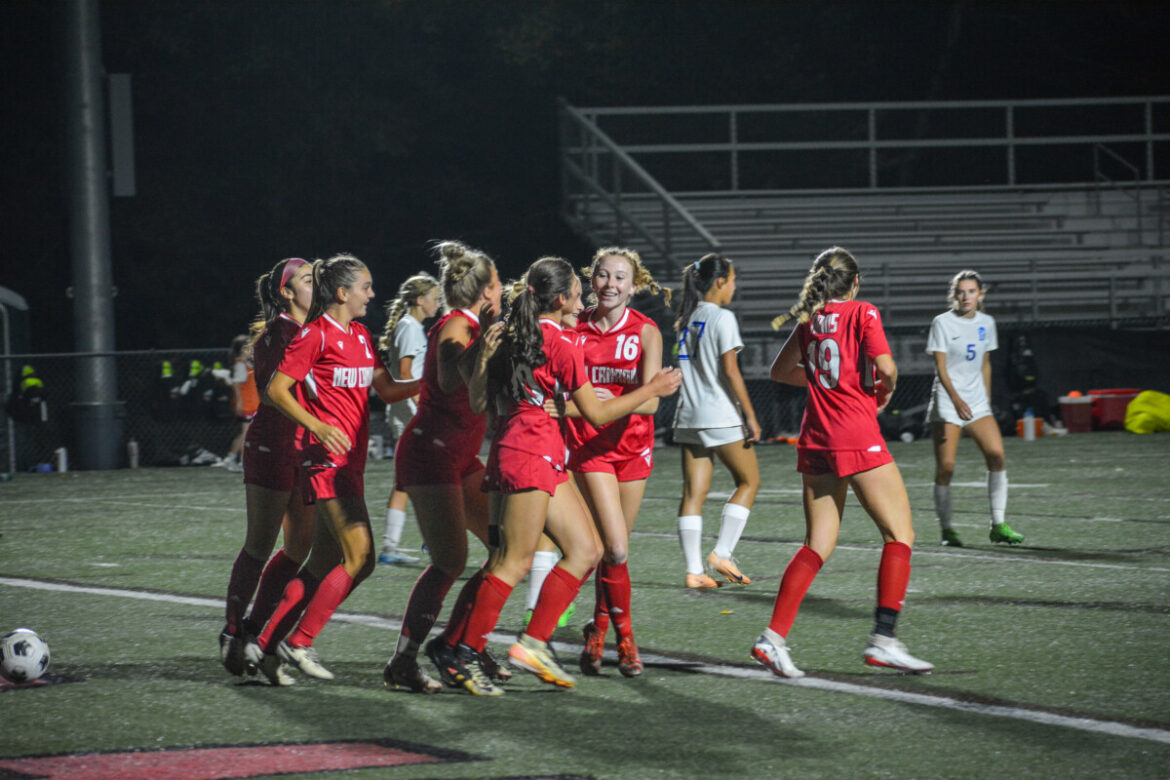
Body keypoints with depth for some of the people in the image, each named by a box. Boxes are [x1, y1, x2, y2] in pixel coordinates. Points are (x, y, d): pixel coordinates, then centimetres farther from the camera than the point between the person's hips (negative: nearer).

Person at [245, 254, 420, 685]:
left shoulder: (362, 337, 15)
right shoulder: (316, 335, -9)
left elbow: (387, 389, 18)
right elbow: (276, 389, -10)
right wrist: (318, 427, -21)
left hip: (350, 462, 9)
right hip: (328, 459, -9)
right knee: (360, 557, -13)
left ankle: (265, 644, 13)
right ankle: (298, 642, -7)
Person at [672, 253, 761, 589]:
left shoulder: (686, 319, 11)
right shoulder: (722, 318, -10)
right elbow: (731, 371, -13)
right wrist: (750, 416, -9)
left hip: (688, 416, 7)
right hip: (721, 416, -7)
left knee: (694, 492, 4)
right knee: (749, 481, 8)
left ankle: (693, 570, -1)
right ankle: (722, 554, -1)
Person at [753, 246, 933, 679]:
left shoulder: (809, 321, 11)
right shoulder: (862, 313, -5)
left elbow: (780, 371, 23)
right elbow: (886, 368, -15)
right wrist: (884, 392, 6)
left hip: (816, 440, 6)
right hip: (857, 437, -6)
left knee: (817, 545, 9)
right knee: (899, 534, 1)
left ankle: (774, 636, -4)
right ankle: (882, 639, -8)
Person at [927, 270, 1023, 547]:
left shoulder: (986, 323, 10)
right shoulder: (943, 323, -5)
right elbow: (941, 368, -10)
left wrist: (987, 399, 16)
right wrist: (956, 400, -22)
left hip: (977, 403, 4)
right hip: (947, 402, -4)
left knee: (996, 454, -13)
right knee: (945, 467, -8)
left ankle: (998, 525, -7)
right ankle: (946, 529, 4)